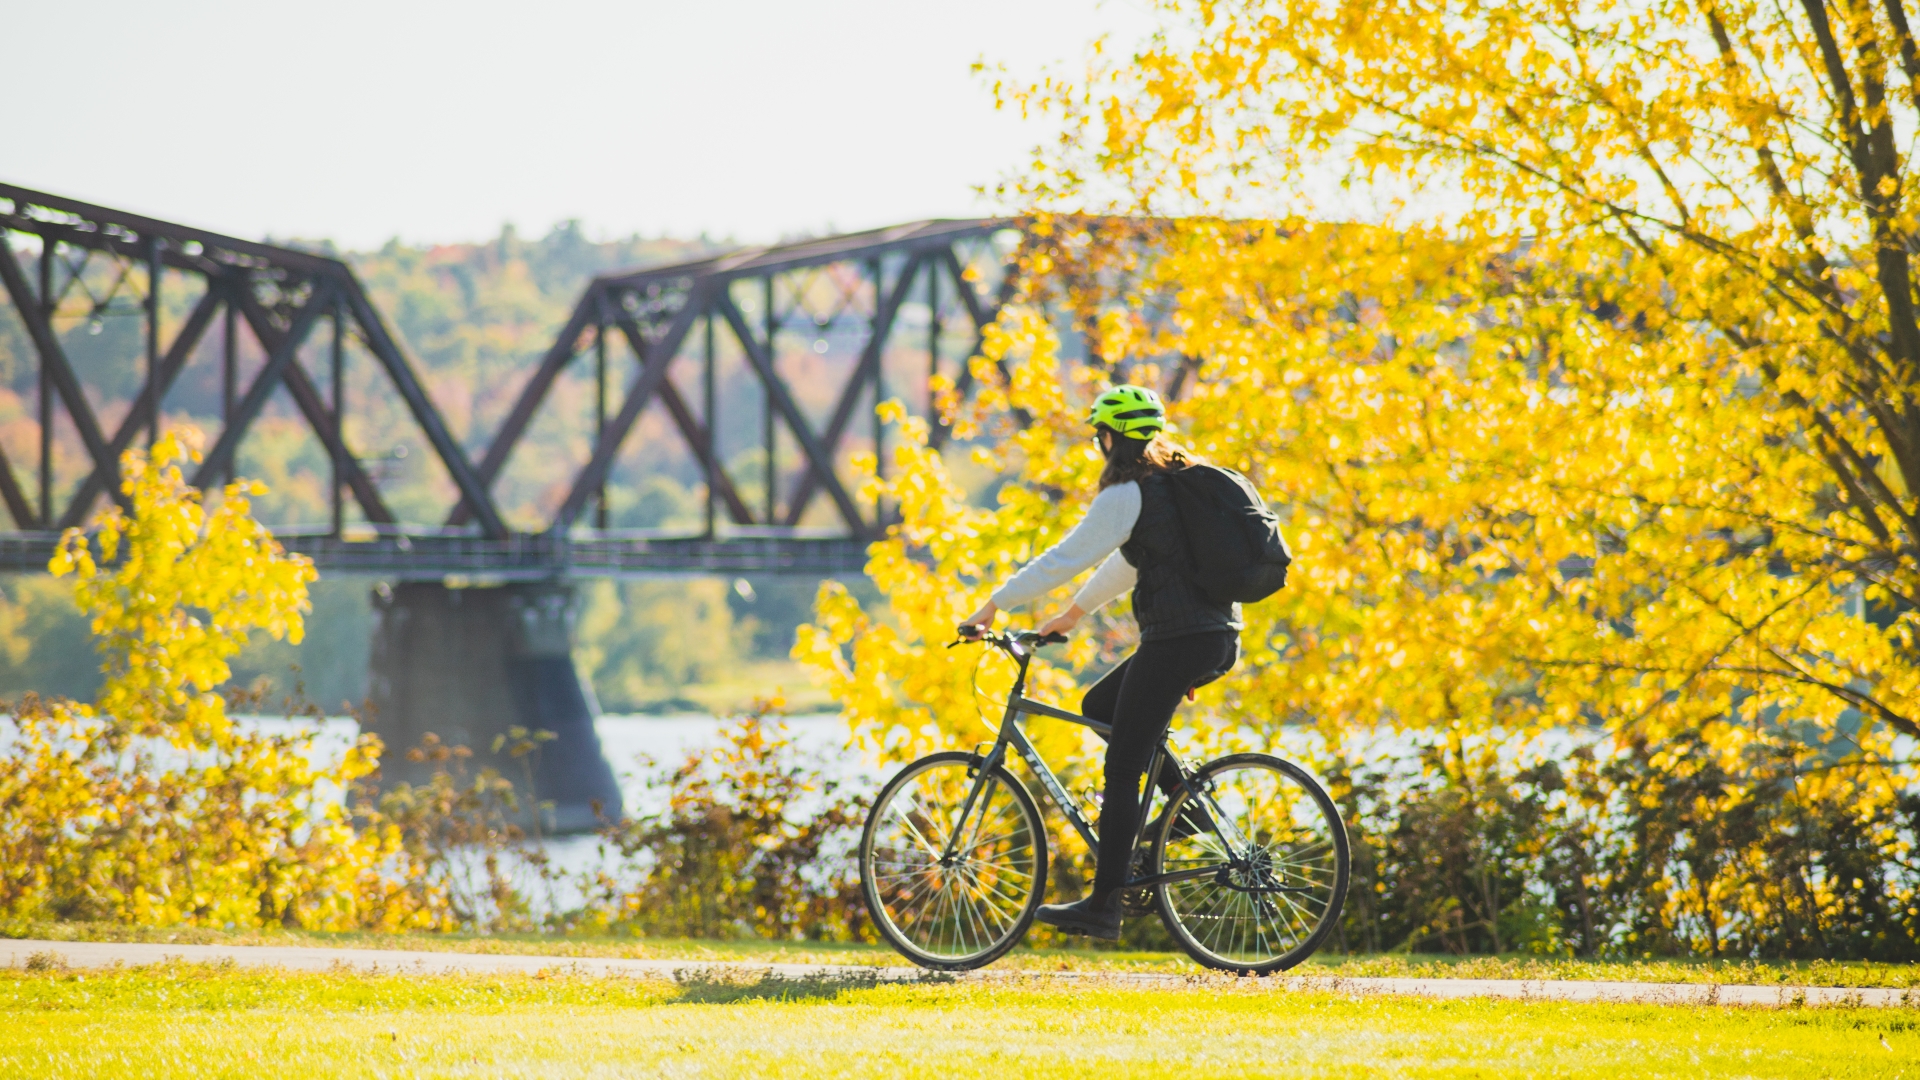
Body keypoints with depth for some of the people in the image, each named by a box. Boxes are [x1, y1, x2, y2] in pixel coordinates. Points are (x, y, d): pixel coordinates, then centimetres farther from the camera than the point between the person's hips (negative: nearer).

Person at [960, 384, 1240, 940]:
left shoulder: (1128, 494, -10)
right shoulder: (1176, 481, 18)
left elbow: (1065, 557, -12)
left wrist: (993, 606, -4)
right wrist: (1075, 611, 37)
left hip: (1175, 640, -9)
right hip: (1216, 637, 9)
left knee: (1121, 769, -5)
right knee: (1100, 706, 24)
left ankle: (1103, 905, -6)